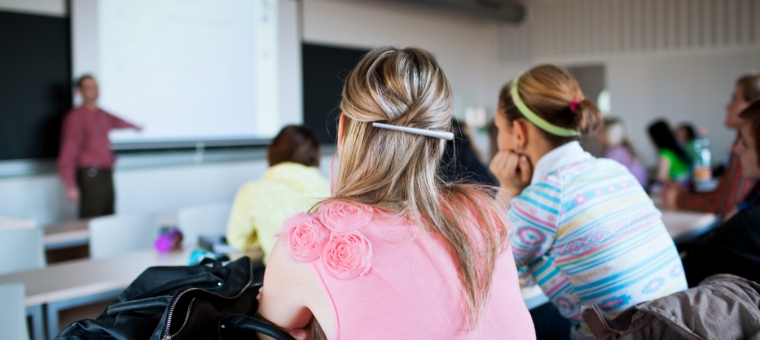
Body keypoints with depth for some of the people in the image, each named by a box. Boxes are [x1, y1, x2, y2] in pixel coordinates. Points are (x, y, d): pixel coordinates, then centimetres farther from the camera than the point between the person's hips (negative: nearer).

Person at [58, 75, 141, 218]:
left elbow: (116, 121, 39)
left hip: (106, 175, 8)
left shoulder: (102, 115, 15)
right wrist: (71, 186, -20)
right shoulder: (76, 117, -7)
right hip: (91, 177, -7)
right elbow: (67, 153, -13)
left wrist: (134, 126, 59)